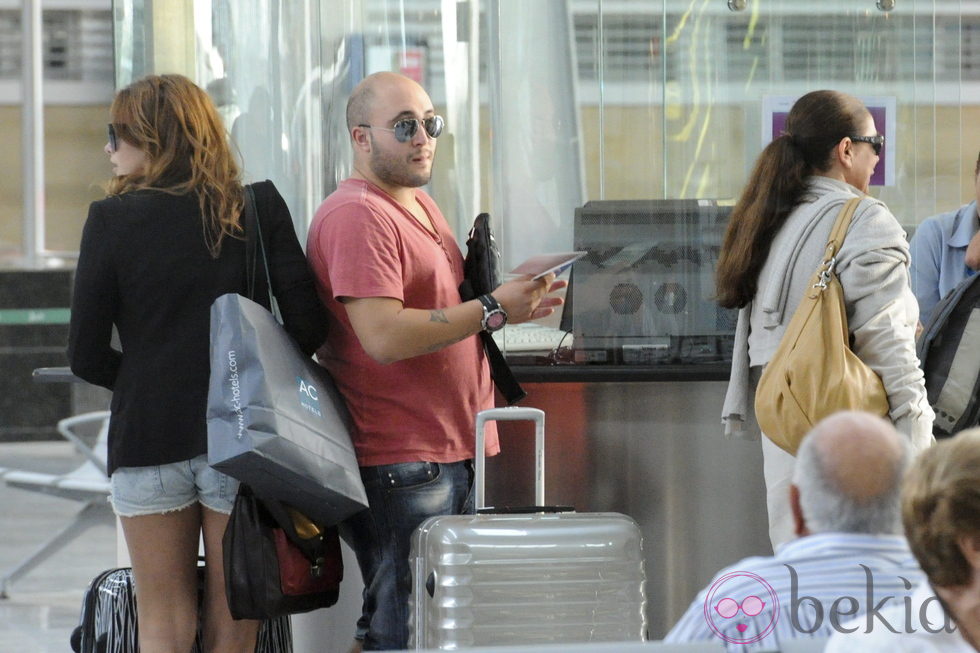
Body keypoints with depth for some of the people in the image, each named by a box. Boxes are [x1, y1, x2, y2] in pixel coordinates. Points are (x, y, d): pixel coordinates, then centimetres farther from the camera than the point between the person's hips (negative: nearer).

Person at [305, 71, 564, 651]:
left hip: (452, 452, 10)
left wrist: (513, 298, 12)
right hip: (399, 465, -10)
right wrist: (493, 309, -20)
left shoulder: (420, 205, 18)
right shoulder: (357, 215, -14)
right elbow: (384, 337, -24)